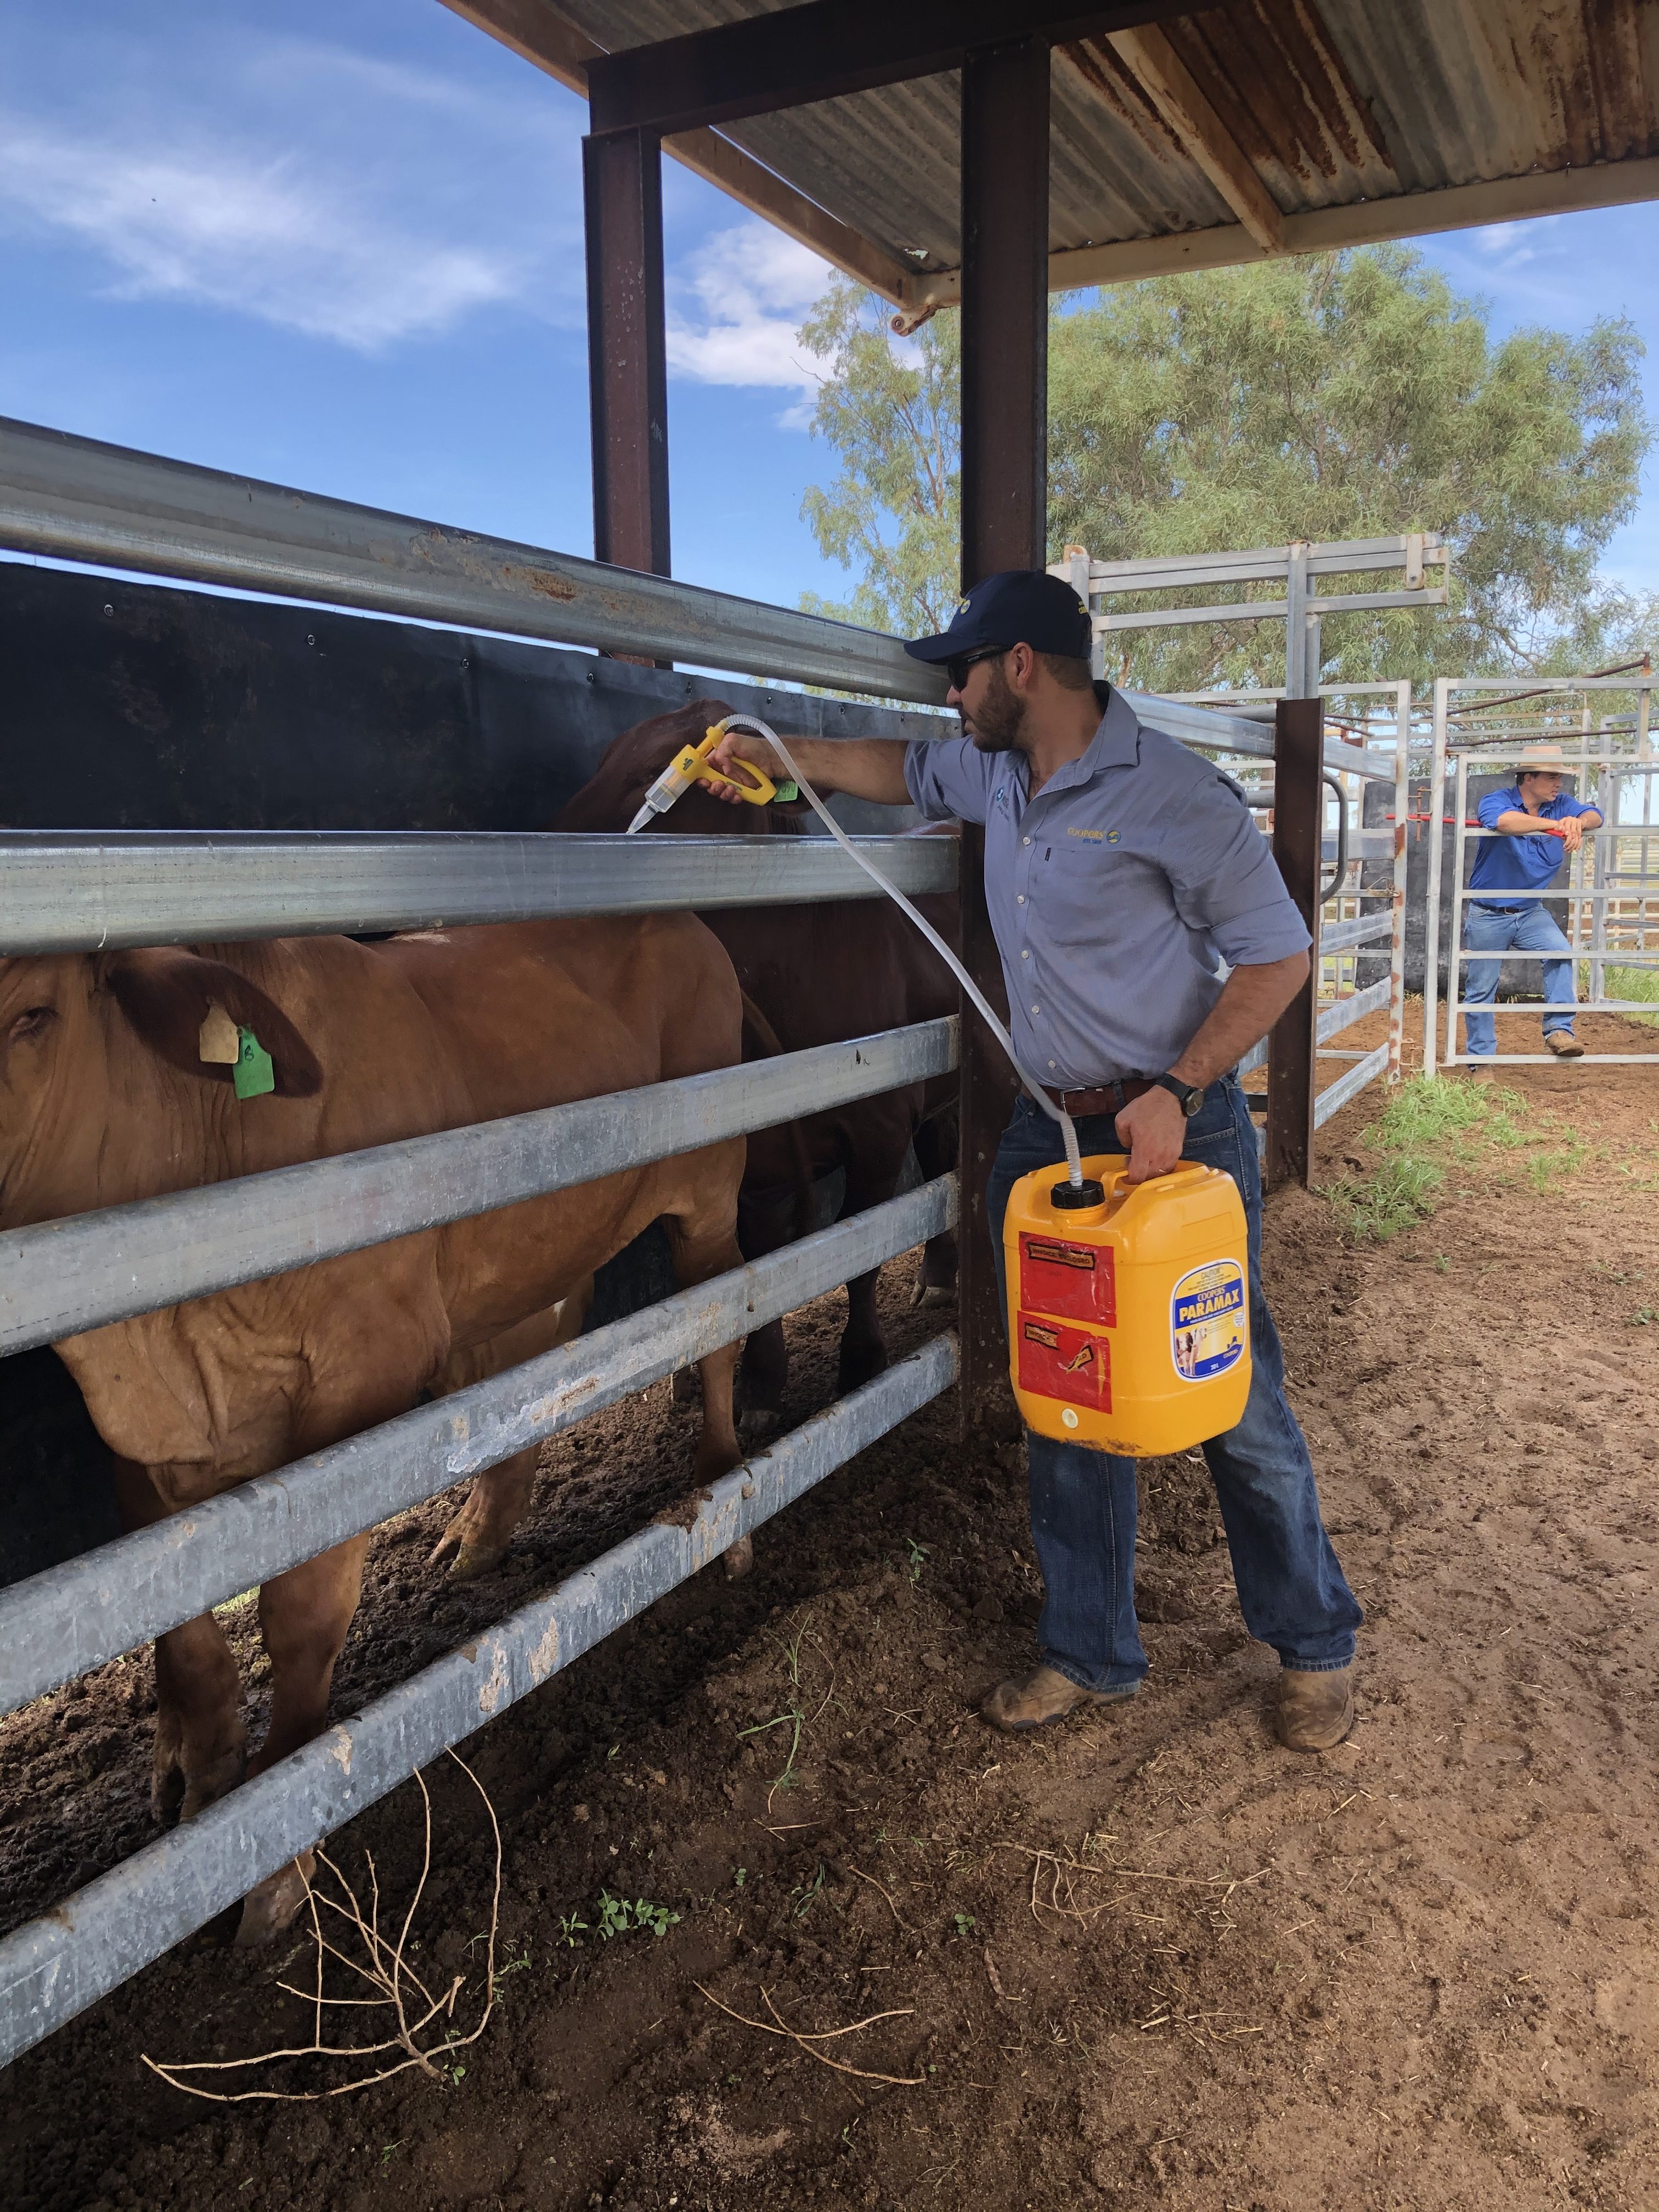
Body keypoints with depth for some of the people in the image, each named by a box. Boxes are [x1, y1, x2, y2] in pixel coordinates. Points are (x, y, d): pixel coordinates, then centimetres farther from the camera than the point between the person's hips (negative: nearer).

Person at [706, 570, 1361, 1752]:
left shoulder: (1175, 794, -17)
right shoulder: (998, 777, 6)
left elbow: (1279, 955, -13)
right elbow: (903, 768, 27)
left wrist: (1176, 1094, -21)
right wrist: (777, 755, 20)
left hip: (1179, 1129, -7)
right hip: (1050, 1129, 7)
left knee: (1237, 1403, 4)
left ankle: (1316, 1647, 28)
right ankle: (1092, 1653, 29)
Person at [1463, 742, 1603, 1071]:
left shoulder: (1561, 804, 2)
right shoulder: (1494, 801, -14)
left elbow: (1595, 817, -11)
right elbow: (1505, 821, -37)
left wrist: (1578, 823, -33)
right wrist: (1555, 824, -37)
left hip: (1531, 912, 3)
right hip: (1488, 917, -3)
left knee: (1561, 953, -24)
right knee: (1481, 991, 4)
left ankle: (1558, 1031, -19)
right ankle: (1480, 1060, 16)